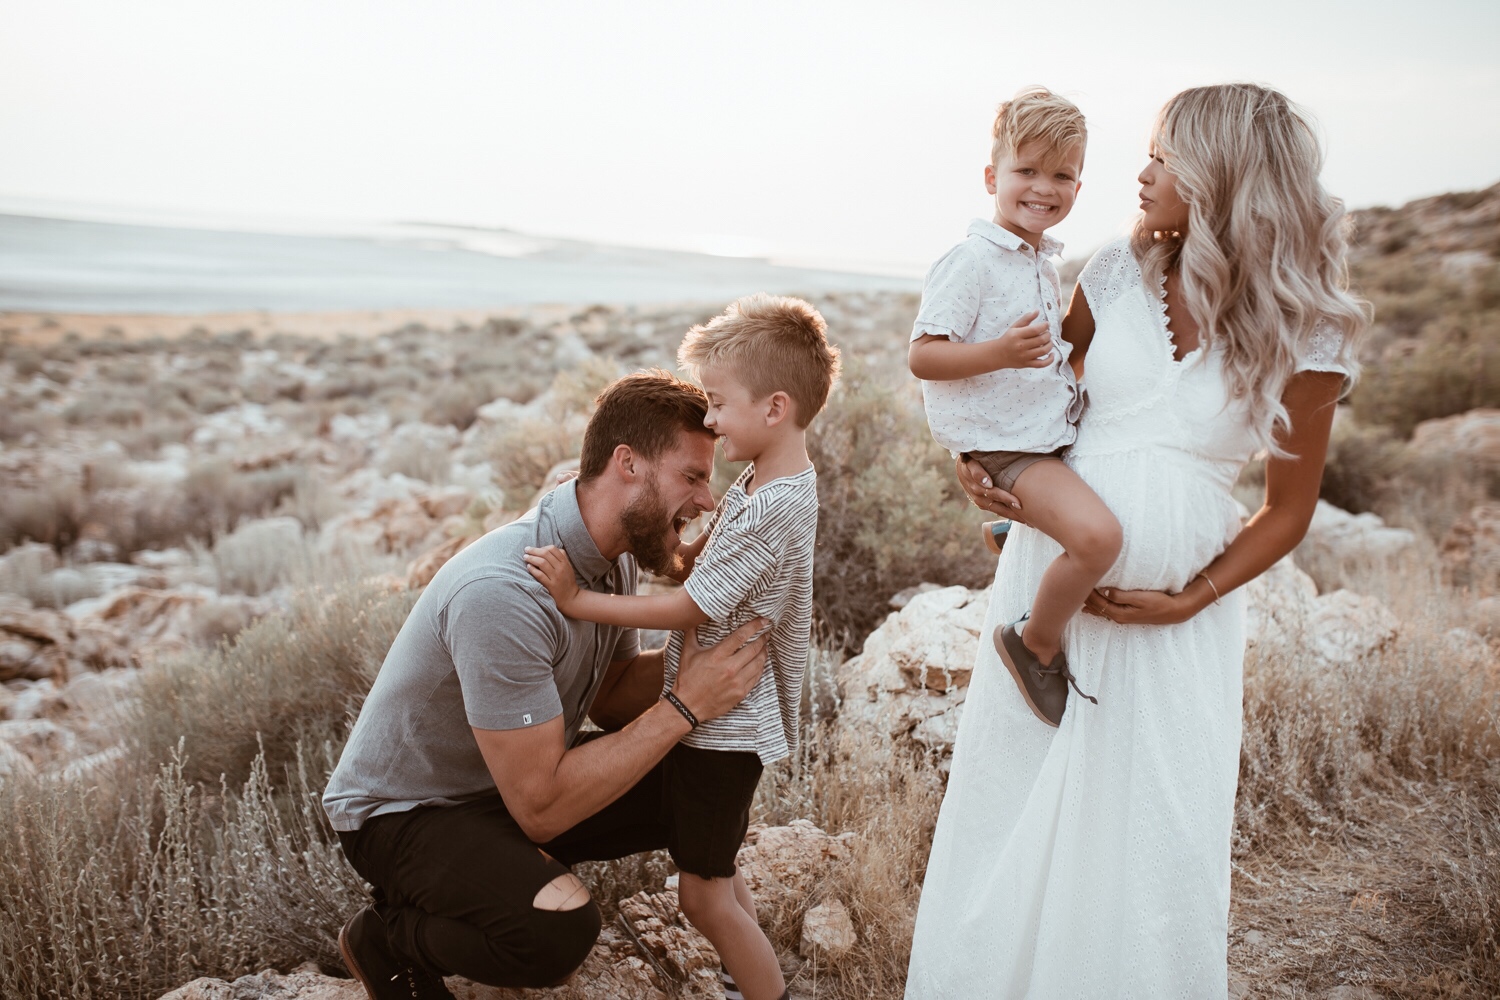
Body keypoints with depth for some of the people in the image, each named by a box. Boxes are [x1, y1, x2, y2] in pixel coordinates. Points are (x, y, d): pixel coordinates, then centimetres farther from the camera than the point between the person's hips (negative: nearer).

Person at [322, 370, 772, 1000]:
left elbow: (609, 696, 4)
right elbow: (542, 806, -31)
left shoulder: (614, 553, -6)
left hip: (512, 780, 8)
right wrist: (684, 706, -29)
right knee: (559, 932, -32)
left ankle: (513, 869, 11)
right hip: (403, 812, -8)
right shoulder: (503, 593, -34)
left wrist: (697, 654, -13)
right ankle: (386, 940, -2)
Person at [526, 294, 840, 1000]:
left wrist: (577, 601, -19)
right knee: (715, 875, 24)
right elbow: (697, 565, 9)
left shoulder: (772, 508, -27)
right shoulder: (767, 481, 4)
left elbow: (688, 609, -23)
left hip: (725, 725, -10)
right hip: (722, 711, 10)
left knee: (703, 894, 2)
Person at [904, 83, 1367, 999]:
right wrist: (978, 456, -4)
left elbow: (1289, 510, -1)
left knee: (1162, 829, 6)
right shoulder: (1120, 273, -3)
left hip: (1179, 610, -2)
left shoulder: (1304, 341, -9)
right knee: (1009, 791, 12)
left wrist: (1188, 601, -11)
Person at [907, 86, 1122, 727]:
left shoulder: (1043, 260, 14)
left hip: (1055, 427, 10)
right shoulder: (973, 260, -15)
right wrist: (1000, 352, -33)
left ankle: (1012, 525, 33)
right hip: (1008, 443, -10)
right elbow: (921, 356, -22)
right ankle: (1037, 644, -5)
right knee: (1097, 534, -29)